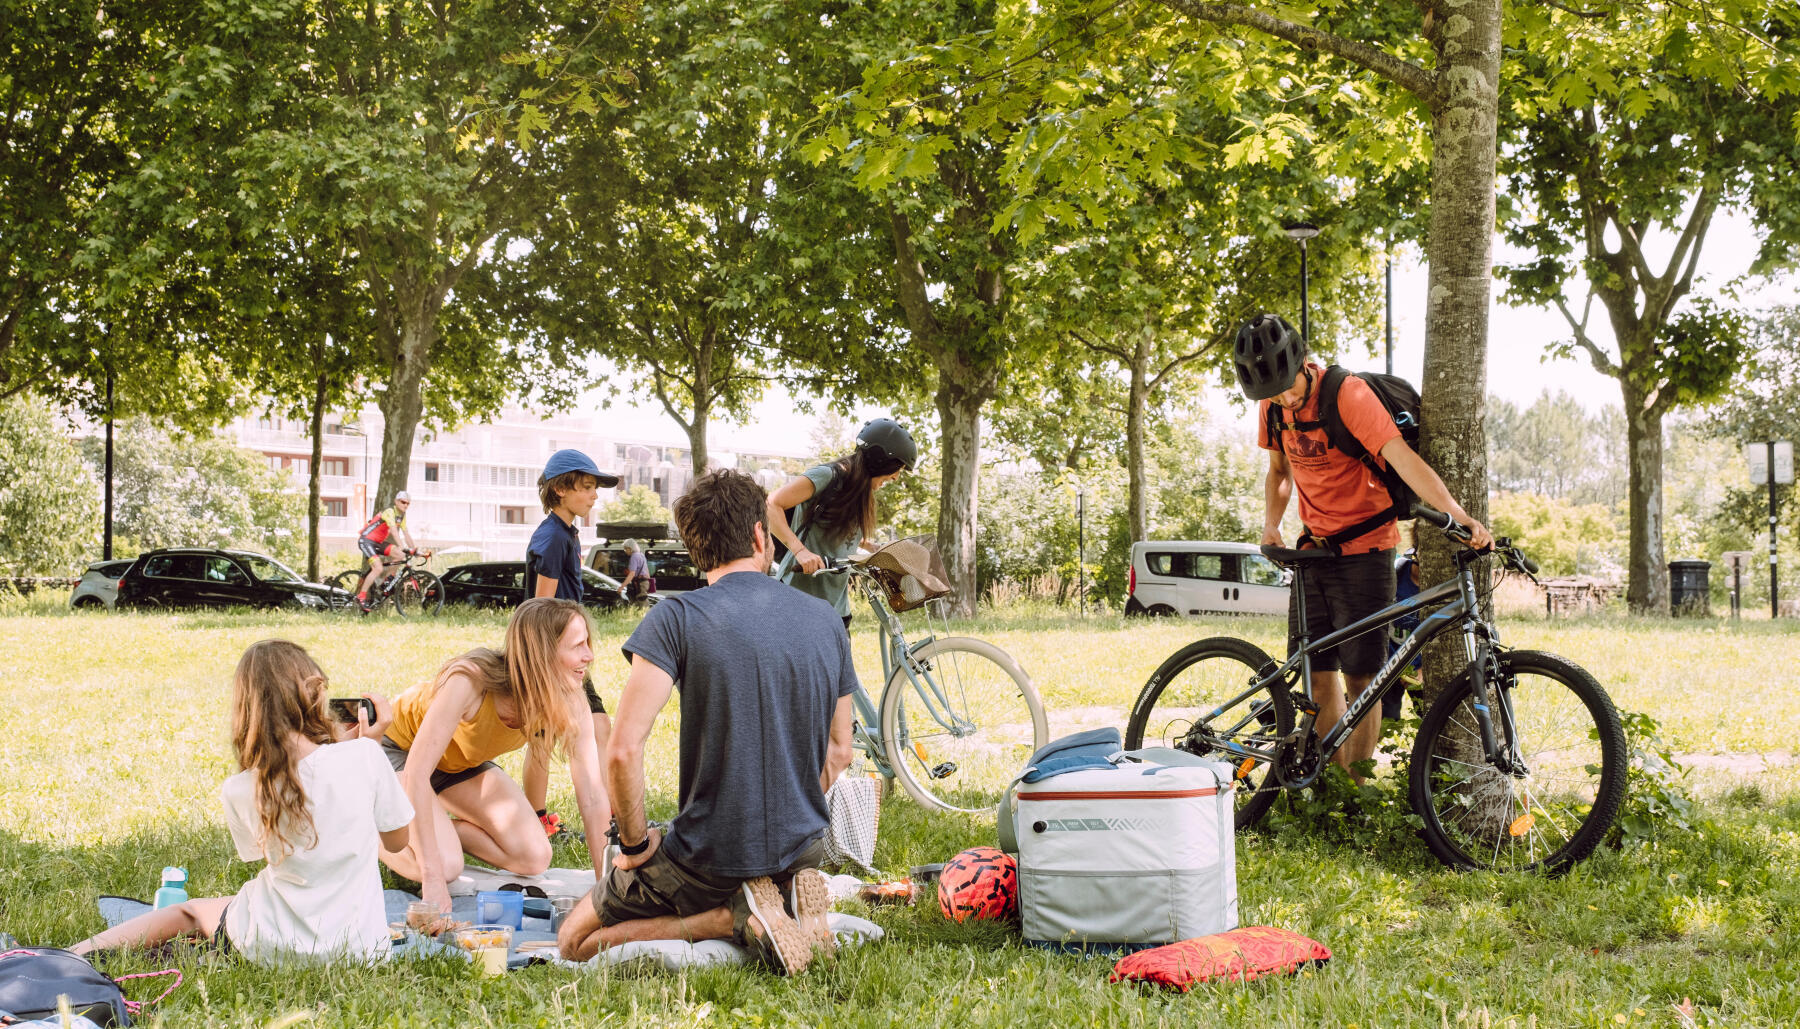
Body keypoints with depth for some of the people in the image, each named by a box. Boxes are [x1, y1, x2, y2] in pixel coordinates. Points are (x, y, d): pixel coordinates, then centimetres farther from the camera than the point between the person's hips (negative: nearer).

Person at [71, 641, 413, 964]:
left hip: (274, 949, 0)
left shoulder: (240, 791, -11)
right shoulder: (364, 756, -15)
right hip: (359, 947, 0)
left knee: (189, 912, 29)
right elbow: (397, 839, 1)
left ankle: (76, 954, 24)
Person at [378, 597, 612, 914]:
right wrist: (433, 877, -42)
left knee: (534, 859, -9)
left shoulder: (570, 705, -24)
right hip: (398, 748, -5)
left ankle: (444, 828, 11)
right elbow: (417, 772, -40)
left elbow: (593, 799, -20)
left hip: (463, 763, 5)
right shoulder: (471, 680, -39)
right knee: (446, 865, -25)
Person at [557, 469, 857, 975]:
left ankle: (738, 918, -6)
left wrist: (636, 845, -7)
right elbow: (838, 752, 10)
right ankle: (788, 905, 2)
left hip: (708, 860, -5)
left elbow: (623, 749, -21)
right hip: (801, 852, 5)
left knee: (574, 942, 14)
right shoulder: (824, 620, 2)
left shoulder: (678, 617, -13)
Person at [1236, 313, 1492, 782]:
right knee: (1318, 674, 6)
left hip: (1364, 546, -6)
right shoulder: (1273, 406, 2)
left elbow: (1403, 459, -29)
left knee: (1360, 678, -5)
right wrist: (1270, 521, 0)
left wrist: (1460, 516, -41)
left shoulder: (1348, 395, -19)